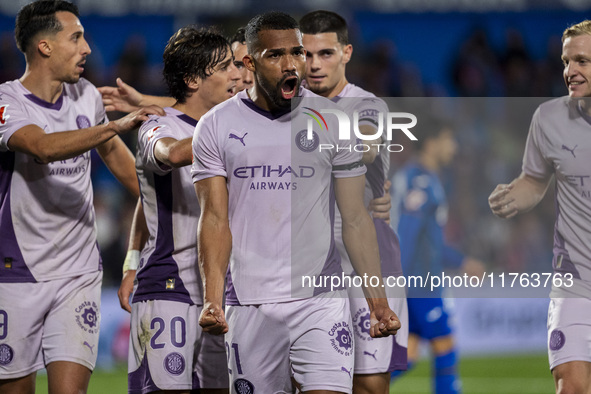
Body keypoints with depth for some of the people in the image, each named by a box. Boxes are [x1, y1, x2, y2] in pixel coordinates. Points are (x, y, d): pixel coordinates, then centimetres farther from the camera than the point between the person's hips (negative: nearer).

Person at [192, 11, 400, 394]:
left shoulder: (333, 121, 5)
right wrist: (212, 300, -17)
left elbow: (356, 219, 6)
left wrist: (379, 301, -3)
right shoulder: (216, 126, 3)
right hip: (249, 305, 1)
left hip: (321, 300, -1)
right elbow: (215, 218, -3)